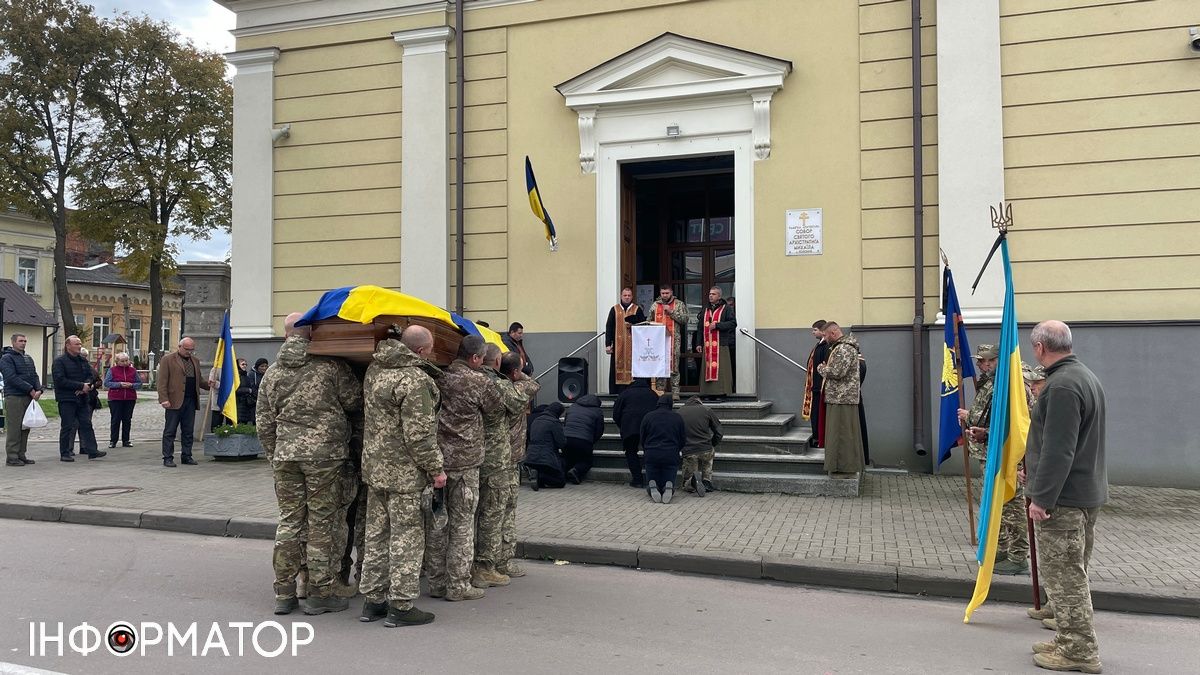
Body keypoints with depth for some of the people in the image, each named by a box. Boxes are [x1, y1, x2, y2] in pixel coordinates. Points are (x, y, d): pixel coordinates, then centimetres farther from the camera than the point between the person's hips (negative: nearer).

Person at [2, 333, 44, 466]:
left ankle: (21, 455, 14)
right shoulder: (6, 358, -4)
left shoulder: (28, 358, 20)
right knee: (14, 428, -7)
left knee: (25, 427, 8)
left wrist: (39, 390, -3)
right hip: (14, 397, -7)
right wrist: (30, 389, -16)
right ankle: (12, 457, -3)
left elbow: (35, 375, 15)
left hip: (29, 397, 7)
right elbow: (12, 378, -14)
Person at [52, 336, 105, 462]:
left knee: (86, 424, 4)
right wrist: (81, 385, -18)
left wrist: (86, 385, -11)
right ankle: (65, 453, 8)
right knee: (67, 426, -1)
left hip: (83, 398, 6)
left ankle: (92, 451, 4)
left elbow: (92, 376, 11)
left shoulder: (83, 360, 14)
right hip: (66, 399, -6)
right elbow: (60, 380, -17)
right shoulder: (59, 361, -7)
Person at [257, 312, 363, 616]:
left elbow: (265, 424, 12)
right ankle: (320, 594, 9)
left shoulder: (272, 374, 9)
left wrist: (274, 457, 21)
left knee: (289, 520, 12)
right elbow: (355, 401, -3)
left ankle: (284, 593, 17)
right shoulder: (330, 365, -6)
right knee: (322, 523, 3)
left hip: (285, 454, 4)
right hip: (324, 454, -4)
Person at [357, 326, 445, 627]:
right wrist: (435, 468, -12)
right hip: (405, 471, -8)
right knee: (407, 535, 1)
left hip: (374, 465, 9)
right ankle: (401, 605, 7)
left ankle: (373, 599, 24)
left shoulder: (374, 370, 8)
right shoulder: (414, 379, -20)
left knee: (377, 534, 15)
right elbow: (418, 434, -20)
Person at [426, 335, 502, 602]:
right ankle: (457, 584, 9)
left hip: (436, 457, 5)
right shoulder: (478, 381, -10)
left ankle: (436, 581, 21)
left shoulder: (439, 377, 3)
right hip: (464, 461, -5)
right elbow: (495, 405, 6)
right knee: (462, 522, 5)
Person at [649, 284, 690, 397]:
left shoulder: (679, 304, 6)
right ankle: (658, 391, 9)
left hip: (673, 339, -3)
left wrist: (671, 311, -11)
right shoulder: (655, 305, 16)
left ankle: (675, 392, -1)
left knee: (674, 366, -4)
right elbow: (649, 320, 20)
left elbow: (685, 319, -5)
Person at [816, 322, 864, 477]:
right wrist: (826, 368, 8)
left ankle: (845, 469, -2)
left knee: (842, 433, -6)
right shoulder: (840, 347, 19)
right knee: (841, 433, 14)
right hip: (843, 397, 11)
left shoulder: (844, 348, -16)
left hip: (842, 399, -11)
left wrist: (821, 368, -7)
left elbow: (837, 372, -24)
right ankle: (846, 466, 20)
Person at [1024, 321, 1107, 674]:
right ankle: (1071, 641, 28)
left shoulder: (1063, 386, -20)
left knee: (1064, 575, -2)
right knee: (1072, 572, 18)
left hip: (1064, 498, -11)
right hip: (1088, 492, 11)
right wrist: (1038, 477, 25)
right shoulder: (1087, 376, 14)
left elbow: (1058, 451, -25)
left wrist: (1042, 497, -20)